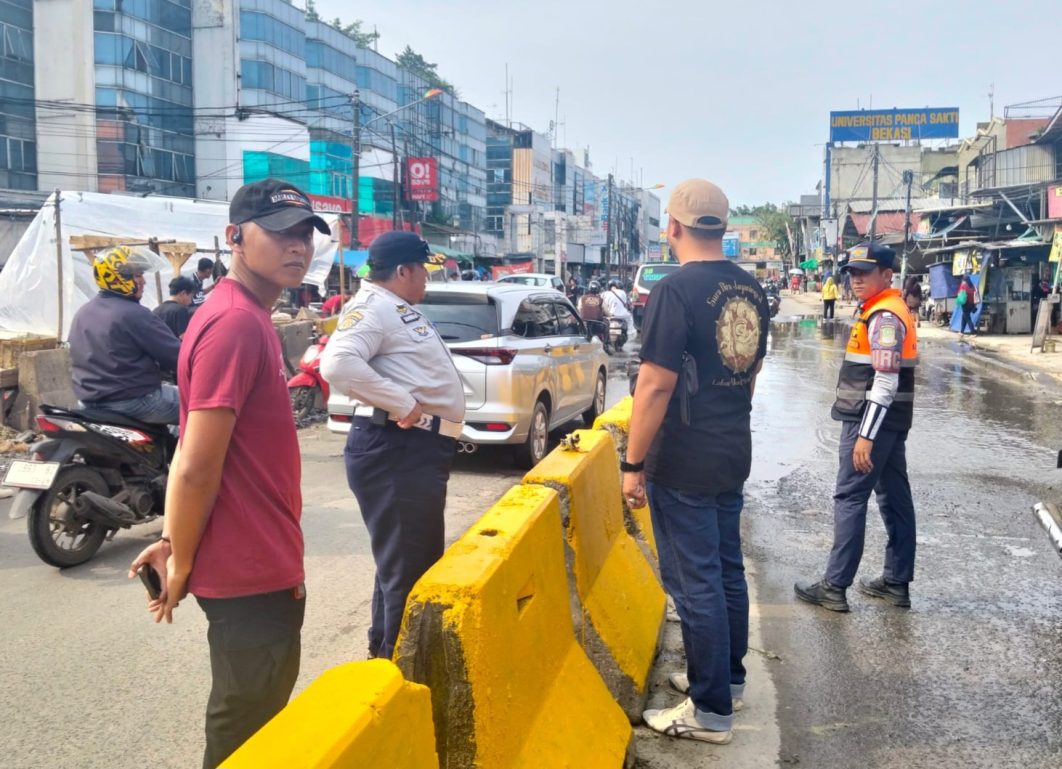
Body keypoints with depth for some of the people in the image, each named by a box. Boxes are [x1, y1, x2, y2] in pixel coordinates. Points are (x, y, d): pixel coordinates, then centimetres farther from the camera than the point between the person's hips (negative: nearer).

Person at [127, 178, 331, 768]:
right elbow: (197, 468, -24)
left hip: (259, 563, 10)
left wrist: (175, 543, 6)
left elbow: (194, 460, 11)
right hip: (249, 571, -10)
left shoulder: (248, 318, 11)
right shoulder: (237, 323, -22)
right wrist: (182, 563, -11)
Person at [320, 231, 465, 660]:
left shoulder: (399, 309, 19)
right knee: (406, 566, -4)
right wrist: (403, 404, -26)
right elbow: (337, 364, -31)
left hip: (421, 448, 11)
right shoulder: (371, 307, -13)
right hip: (395, 452, -11)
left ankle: (384, 648, 38)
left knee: (421, 559, 22)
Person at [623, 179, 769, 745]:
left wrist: (633, 465, -15)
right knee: (727, 569, 18)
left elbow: (656, 385, -22)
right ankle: (728, 677, 34)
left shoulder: (675, 290, -18)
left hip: (684, 463, -8)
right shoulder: (750, 289, 6)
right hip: (734, 454, 8)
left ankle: (711, 711, 13)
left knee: (695, 582, 1)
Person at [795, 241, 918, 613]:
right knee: (895, 498, 12)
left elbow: (886, 382, -23)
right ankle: (897, 582, 21)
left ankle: (834, 587, 0)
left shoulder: (885, 317, -17)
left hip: (874, 420, -10)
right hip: (888, 421, 10)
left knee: (850, 499, -6)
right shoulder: (884, 311, 15)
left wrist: (866, 434, -25)